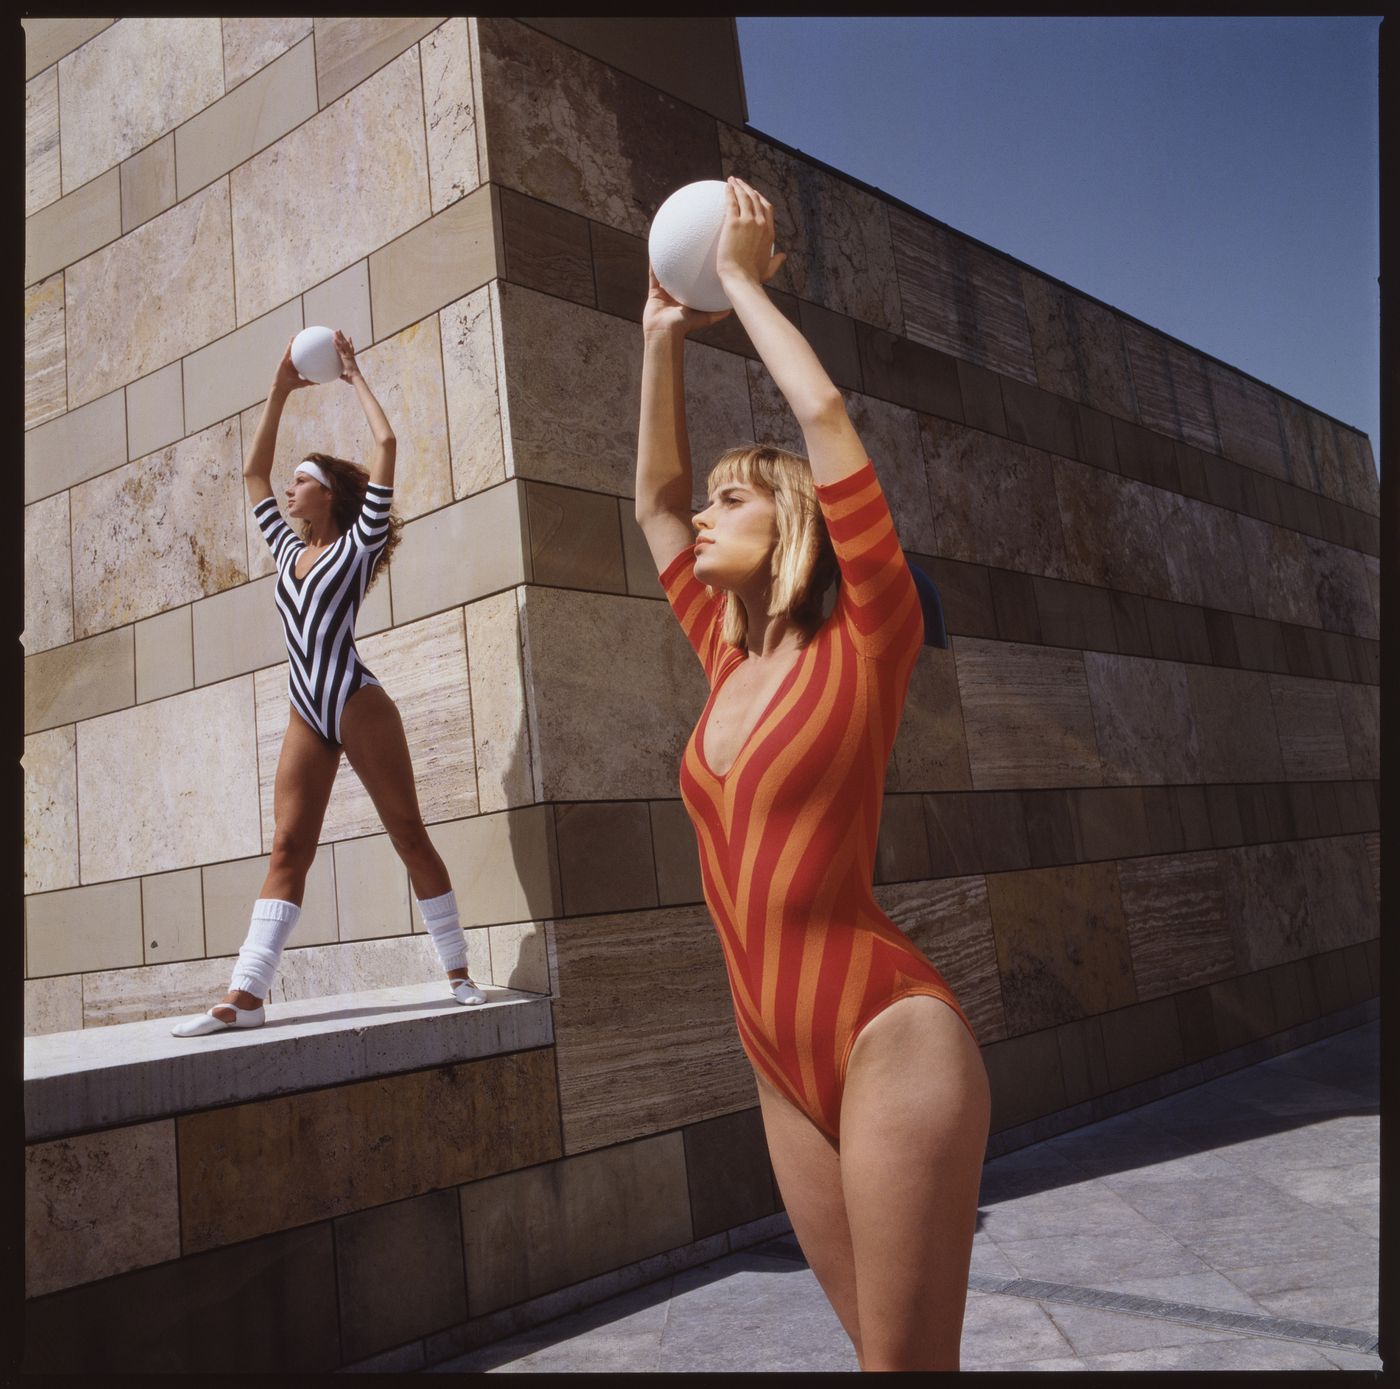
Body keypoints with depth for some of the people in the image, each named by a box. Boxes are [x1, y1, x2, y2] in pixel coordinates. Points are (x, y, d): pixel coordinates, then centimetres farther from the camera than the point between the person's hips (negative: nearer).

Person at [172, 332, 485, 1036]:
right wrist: (280, 391, 27)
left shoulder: (357, 542, 3)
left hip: (357, 702, -6)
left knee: (408, 834, -2)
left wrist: (353, 373, 7)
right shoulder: (290, 549, 20)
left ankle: (459, 973, 5)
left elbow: (387, 444, -4)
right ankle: (244, 996, -6)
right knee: (287, 848, -1)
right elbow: (252, 474, 30)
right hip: (306, 714, 6)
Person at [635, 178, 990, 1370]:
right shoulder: (729, 666, 11)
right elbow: (654, 498, 19)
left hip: (889, 1036, -7)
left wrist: (743, 281, 0)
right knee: (875, 1346, 17)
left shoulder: (865, 646, -6)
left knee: (909, 1356, 0)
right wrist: (664, 337, 18)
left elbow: (827, 415, -13)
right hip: (786, 1062, 7)